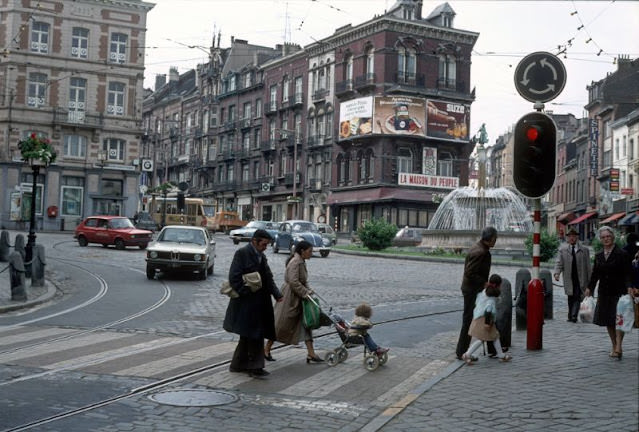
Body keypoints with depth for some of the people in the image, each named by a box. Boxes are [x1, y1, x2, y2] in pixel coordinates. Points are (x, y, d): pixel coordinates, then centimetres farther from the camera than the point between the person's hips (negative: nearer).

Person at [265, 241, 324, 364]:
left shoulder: (302, 262, 12)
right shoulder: (295, 262, -19)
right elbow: (293, 282, -27)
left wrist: (308, 290, 3)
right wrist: (305, 293, -21)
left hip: (298, 298, 10)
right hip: (289, 298, -10)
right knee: (281, 324, 1)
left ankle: (311, 353, 4)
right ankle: (266, 349, 17)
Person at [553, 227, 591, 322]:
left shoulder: (584, 249, 6)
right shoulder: (562, 249, 7)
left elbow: (588, 265, 7)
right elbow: (559, 263, 2)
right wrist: (557, 273, -15)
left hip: (580, 278, -1)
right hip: (568, 278, 1)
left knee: (577, 297, -10)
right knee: (571, 298, 9)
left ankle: (574, 316, -15)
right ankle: (570, 316, 18)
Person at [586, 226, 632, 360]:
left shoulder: (621, 254, -5)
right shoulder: (599, 256, 11)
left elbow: (627, 273, -9)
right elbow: (595, 273, 15)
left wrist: (629, 287, -22)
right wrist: (589, 288, 9)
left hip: (619, 292, -5)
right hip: (604, 292, 5)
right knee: (608, 321, 8)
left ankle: (618, 347, -11)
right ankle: (614, 347, 17)